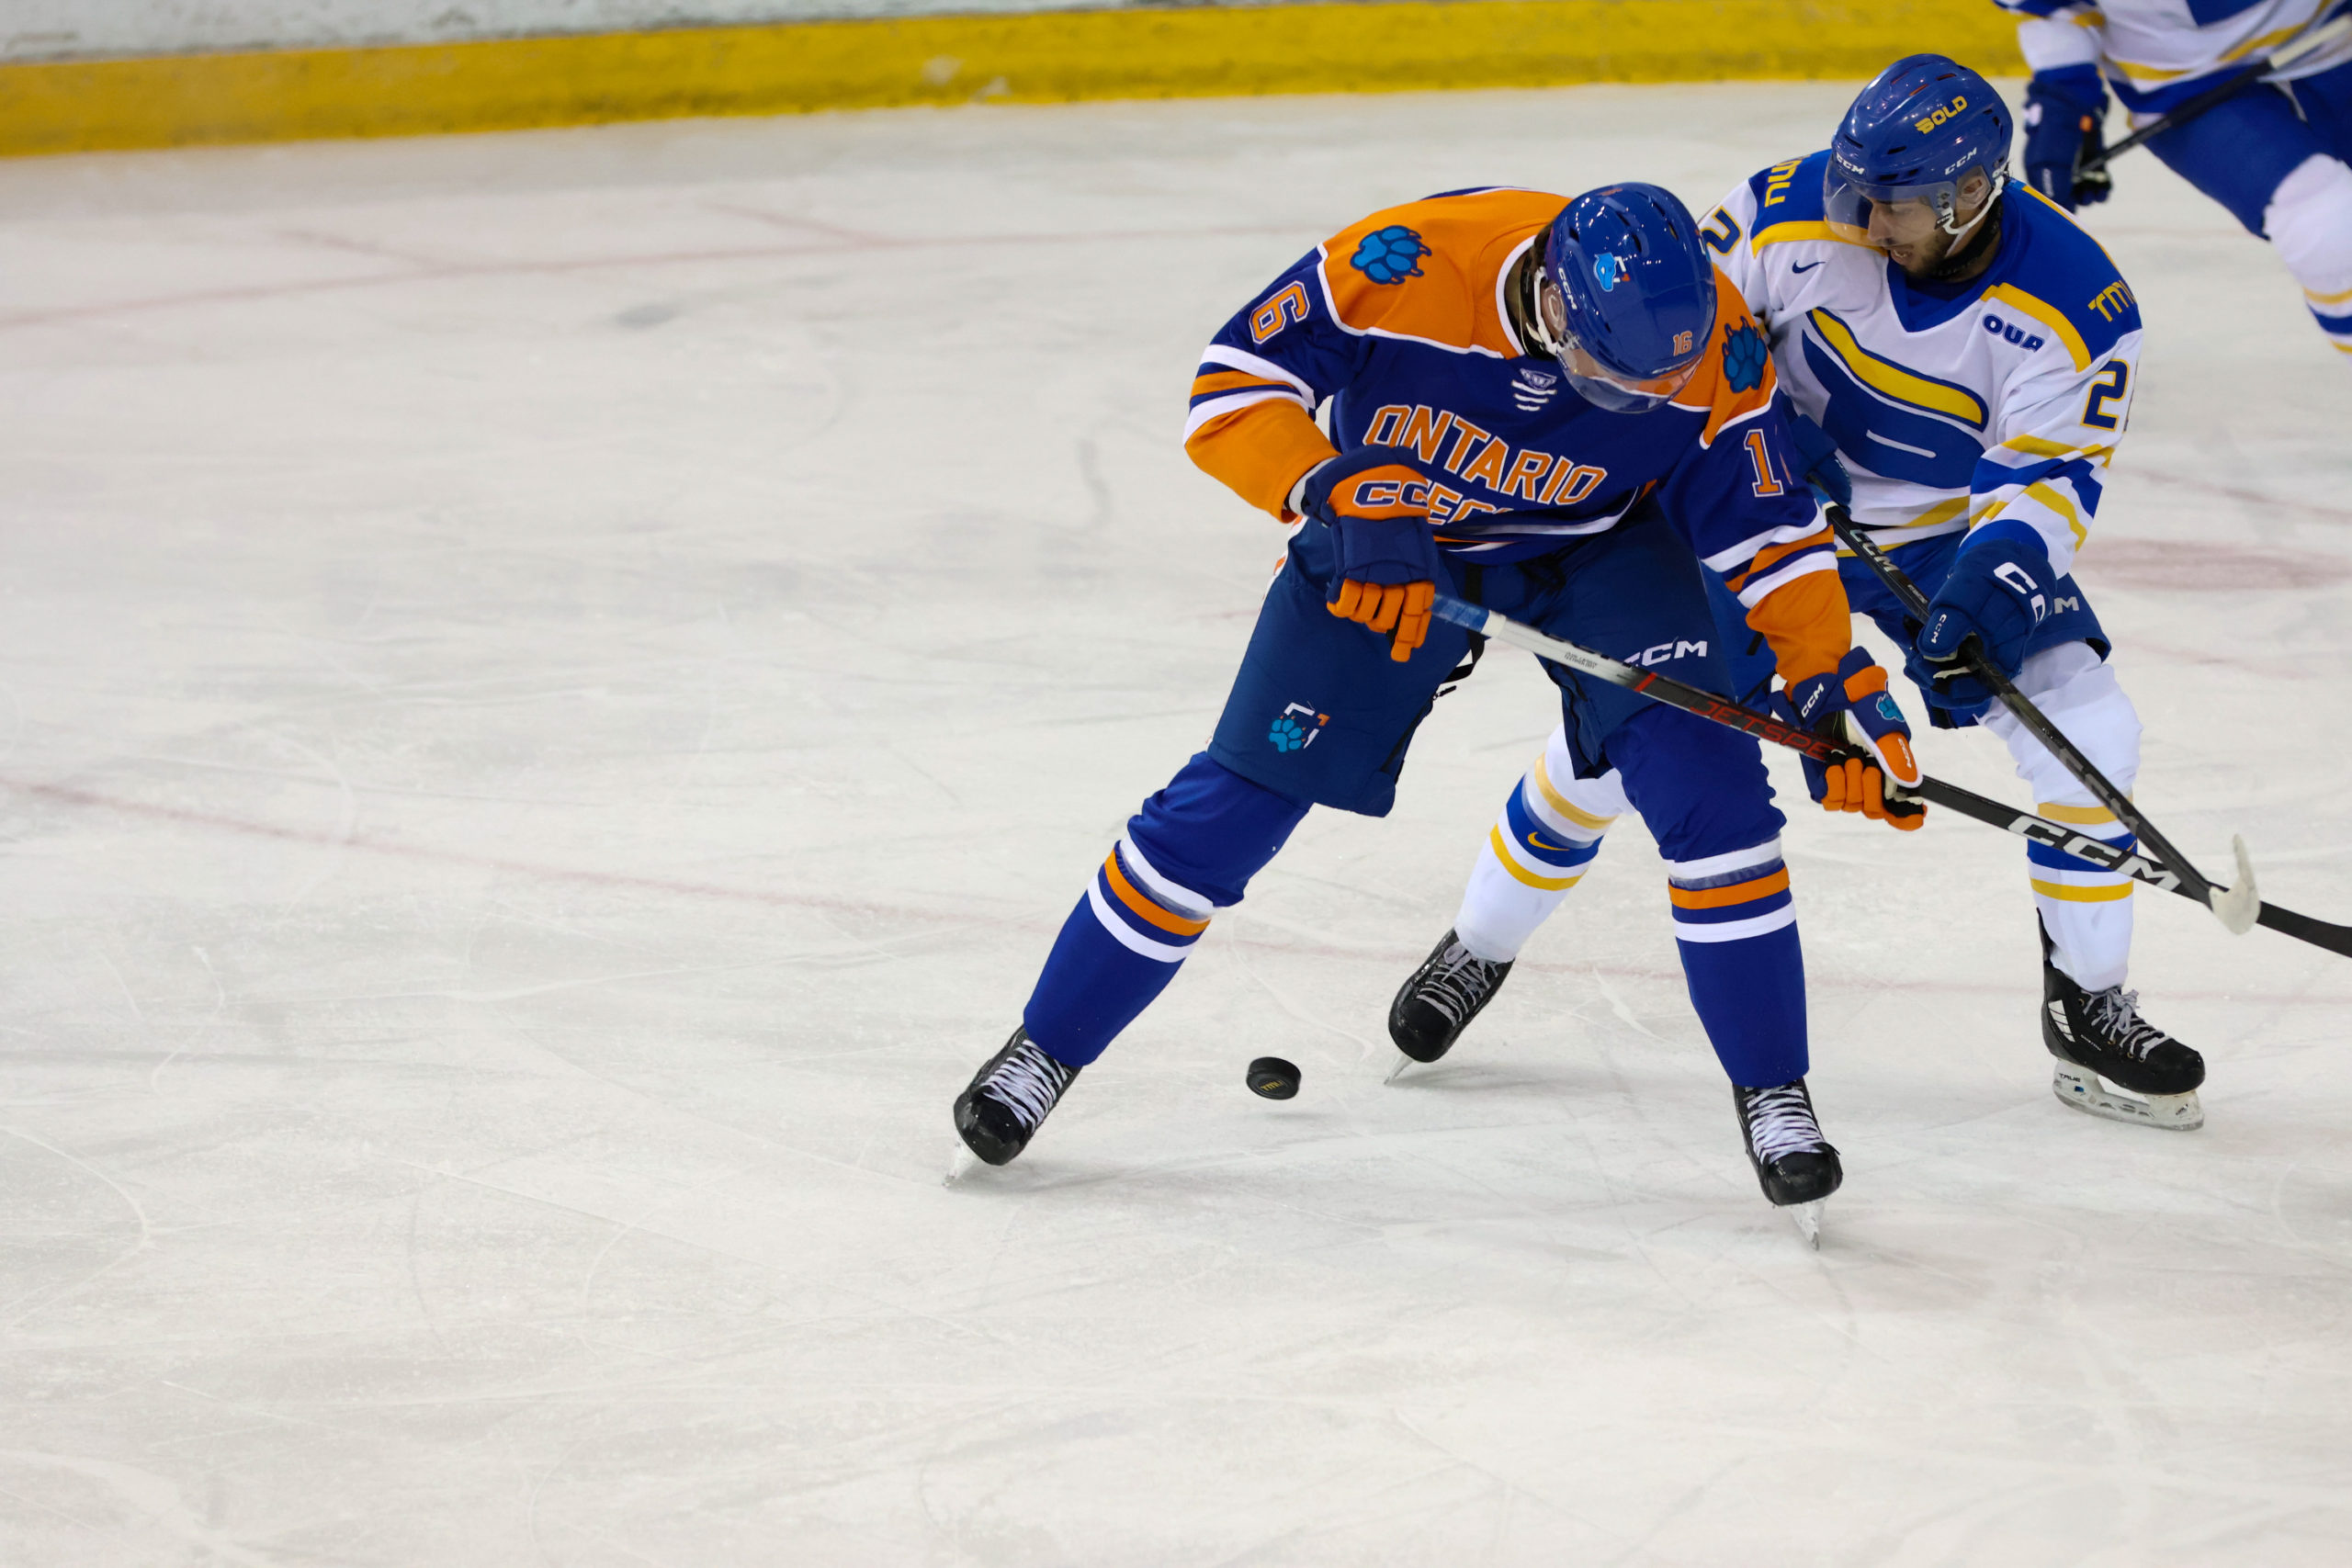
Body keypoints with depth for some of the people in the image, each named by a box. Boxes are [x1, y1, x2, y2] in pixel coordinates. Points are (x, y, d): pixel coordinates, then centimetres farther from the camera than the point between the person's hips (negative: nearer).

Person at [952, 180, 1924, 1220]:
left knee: (1706, 775, -19)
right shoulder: (1409, 266, -35)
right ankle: (1045, 1049, 15)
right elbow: (1231, 389, -28)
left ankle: (1771, 1091, -4)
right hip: (1387, 544, -1)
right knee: (1237, 802, -2)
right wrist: (1344, 502, -40)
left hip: (1598, 542, 1)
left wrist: (1841, 685, -28)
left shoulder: (1711, 351, -29)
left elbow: (1767, 532, -18)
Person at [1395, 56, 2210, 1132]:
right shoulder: (1799, 214, -23)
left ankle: (2088, 1012, 1)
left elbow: (2045, 480, -21)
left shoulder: (2078, 307, -25)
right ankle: (1477, 949, 19)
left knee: (2086, 730, -16)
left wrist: (1988, 590, -38)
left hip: (1953, 531, 0)